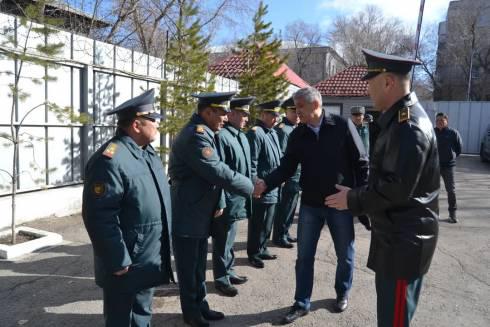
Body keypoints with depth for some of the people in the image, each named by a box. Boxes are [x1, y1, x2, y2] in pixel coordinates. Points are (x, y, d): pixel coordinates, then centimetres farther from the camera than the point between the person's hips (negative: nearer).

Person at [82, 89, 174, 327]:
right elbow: (100, 217, -26)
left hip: (150, 260, 9)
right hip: (127, 266, -8)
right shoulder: (110, 159, -24)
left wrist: (162, 249, 20)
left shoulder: (147, 151, 8)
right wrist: (119, 262, -22)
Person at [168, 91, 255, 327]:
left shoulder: (205, 133, 10)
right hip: (186, 216, -9)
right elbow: (217, 171, -27)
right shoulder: (195, 134, -22)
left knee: (199, 264, 19)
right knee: (188, 267, 7)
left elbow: (216, 171, 12)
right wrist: (250, 187, -16)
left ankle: (200, 306, 34)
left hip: (201, 214, 9)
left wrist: (220, 201, 2)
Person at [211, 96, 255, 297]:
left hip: (239, 198, 9)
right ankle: (221, 279, 21)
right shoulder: (221, 136, -19)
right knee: (223, 241, 6)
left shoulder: (242, 136, 11)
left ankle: (228, 272, 36)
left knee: (229, 240, 21)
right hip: (228, 200, -9)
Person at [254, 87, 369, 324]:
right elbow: (287, 167, -3)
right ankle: (302, 303, 23)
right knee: (304, 256, 8)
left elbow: (360, 163, -6)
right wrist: (266, 183, -20)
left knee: (345, 254, 13)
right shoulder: (297, 135, 1)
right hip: (310, 204, 3)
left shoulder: (341, 126, -8)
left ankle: (342, 294, 38)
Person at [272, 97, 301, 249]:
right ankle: (279, 237, 13)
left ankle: (285, 233, 30)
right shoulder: (282, 129, -15)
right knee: (284, 209, 1)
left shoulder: (296, 128, 14)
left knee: (290, 208, 17)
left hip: (296, 176, 9)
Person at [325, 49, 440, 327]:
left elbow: (397, 188, -26)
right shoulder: (401, 119, 11)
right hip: (398, 236, 10)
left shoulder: (408, 126, -22)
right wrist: (358, 197, 12)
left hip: (404, 241, -10)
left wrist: (353, 200, -14)